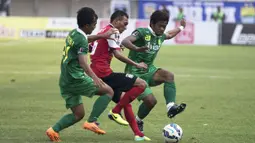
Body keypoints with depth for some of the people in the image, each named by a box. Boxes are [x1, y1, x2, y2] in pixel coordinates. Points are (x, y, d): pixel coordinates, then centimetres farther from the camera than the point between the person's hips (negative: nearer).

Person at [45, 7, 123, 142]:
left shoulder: (73, 33, 13)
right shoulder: (81, 40, -14)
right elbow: (83, 63, -28)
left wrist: (102, 36, 38)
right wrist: (94, 77, -39)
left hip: (65, 81, 9)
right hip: (76, 79, -9)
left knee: (78, 114, 14)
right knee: (108, 91, -1)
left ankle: (54, 130, -3)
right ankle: (92, 122, -10)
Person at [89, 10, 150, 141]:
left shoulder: (102, 31, 21)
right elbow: (117, 54, -16)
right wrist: (136, 65, -13)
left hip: (96, 74, 10)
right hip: (104, 72, -10)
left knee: (125, 100, 16)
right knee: (141, 84, -13)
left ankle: (138, 134, 12)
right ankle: (115, 112, -10)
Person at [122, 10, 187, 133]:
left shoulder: (160, 36, 8)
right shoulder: (142, 32, -15)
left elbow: (169, 35, 35)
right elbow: (125, 41, -34)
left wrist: (181, 27, 46)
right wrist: (137, 49, -52)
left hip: (149, 71, 7)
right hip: (135, 74, -6)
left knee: (169, 75, -24)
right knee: (150, 100, -19)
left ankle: (171, 107, -30)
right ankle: (138, 122, 10)